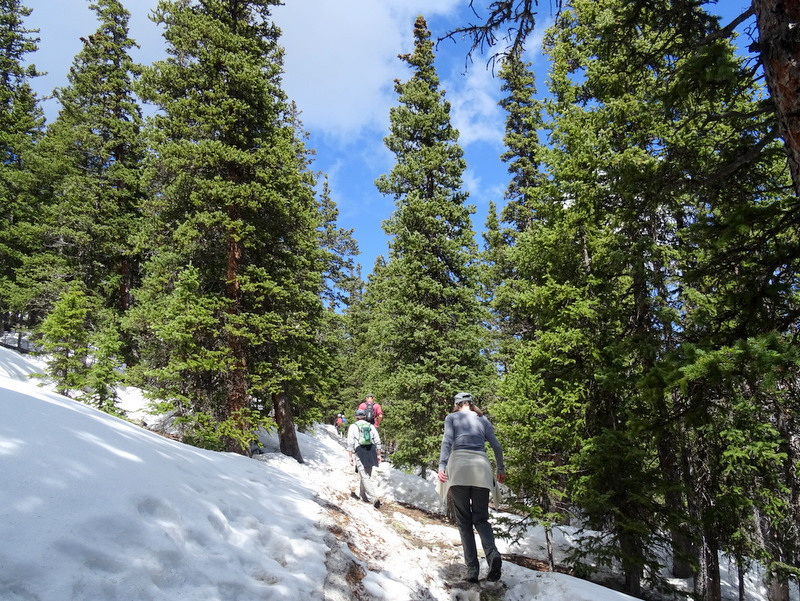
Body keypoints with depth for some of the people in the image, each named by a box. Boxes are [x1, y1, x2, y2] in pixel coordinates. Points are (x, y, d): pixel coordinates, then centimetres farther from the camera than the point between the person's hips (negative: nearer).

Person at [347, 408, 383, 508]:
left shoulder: (353, 427, 5)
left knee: (365, 477, -7)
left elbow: (350, 443, -3)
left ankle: (374, 498, -18)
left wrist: (350, 456, -2)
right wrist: (378, 455, 14)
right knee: (367, 475, 19)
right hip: (371, 453, 4)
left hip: (360, 453, -4)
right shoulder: (371, 426, 12)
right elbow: (377, 442, 9)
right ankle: (363, 495, 28)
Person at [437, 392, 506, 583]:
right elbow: (496, 446, 15)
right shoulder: (483, 420, 20)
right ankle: (493, 554, -18)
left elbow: (447, 441, -3)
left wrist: (442, 465, -11)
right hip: (481, 469, 2)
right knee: (481, 518, 9)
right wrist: (501, 469, 26)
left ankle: (472, 569, -4)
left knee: (464, 520, 5)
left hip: (458, 468, -2)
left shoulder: (452, 418, 13)